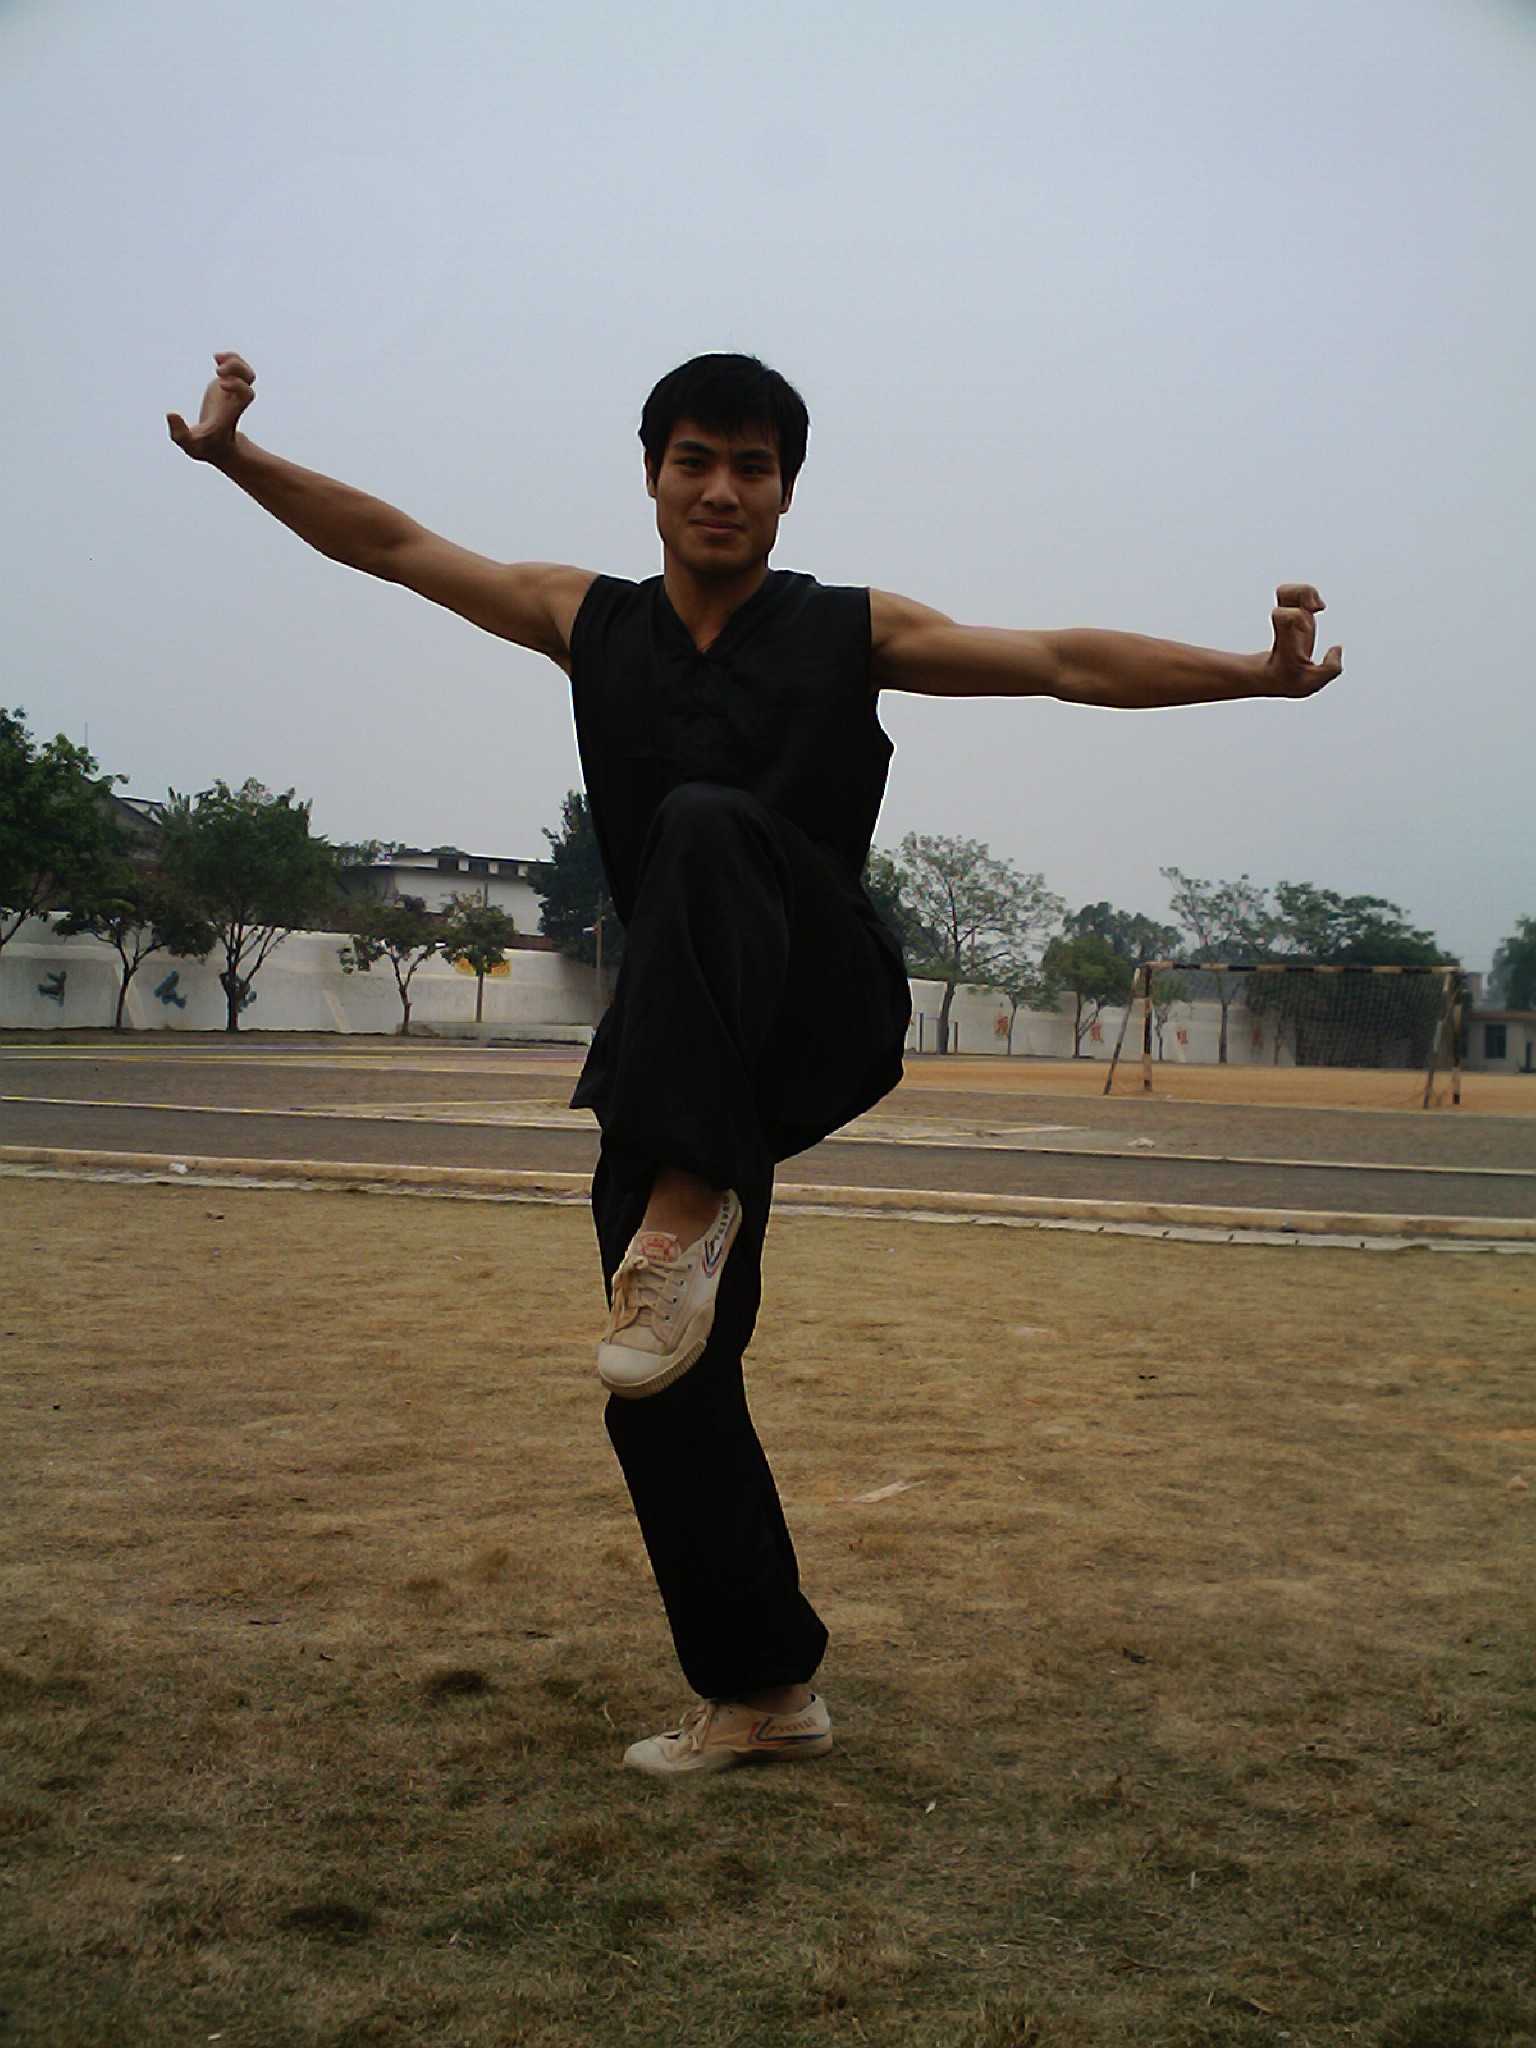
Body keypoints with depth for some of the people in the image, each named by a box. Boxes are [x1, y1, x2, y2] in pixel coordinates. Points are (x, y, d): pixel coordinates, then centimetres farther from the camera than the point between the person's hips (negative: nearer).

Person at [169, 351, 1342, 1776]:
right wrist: (234, 456, 10)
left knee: (707, 828, -34)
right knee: (665, 1388, 1)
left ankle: (691, 1204, -39)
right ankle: (762, 1693, 17)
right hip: (676, 1053, 4)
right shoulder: (587, 619, 12)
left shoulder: (854, 632, 4)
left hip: (828, 1020, -3)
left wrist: (1260, 674, -8)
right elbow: (390, 542, 16)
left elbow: (1066, 664, 0)